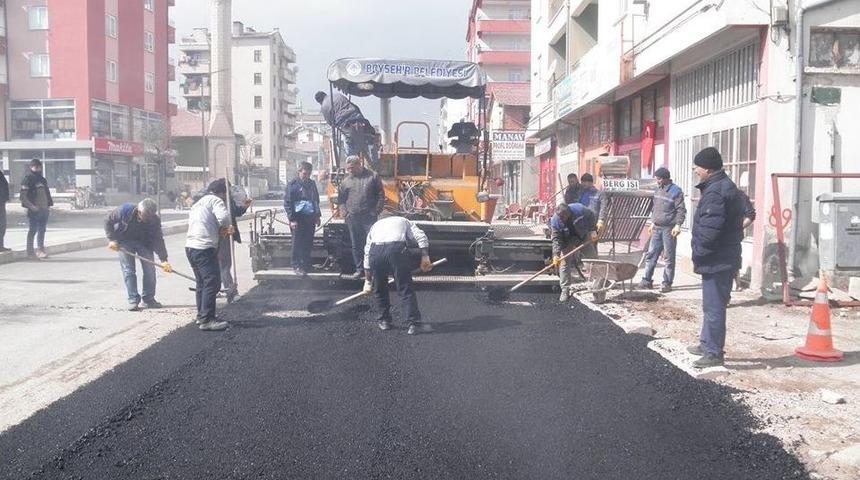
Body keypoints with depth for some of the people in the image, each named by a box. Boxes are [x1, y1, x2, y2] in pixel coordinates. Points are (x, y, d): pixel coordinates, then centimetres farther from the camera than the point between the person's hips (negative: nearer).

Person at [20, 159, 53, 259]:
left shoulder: (42, 179, 18)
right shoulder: (28, 179, -5)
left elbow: (47, 193, 23)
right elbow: (23, 196, -10)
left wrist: (49, 206, 14)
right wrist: (31, 206, -18)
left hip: (44, 209, 7)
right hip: (34, 209, -7)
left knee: (42, 230, 10)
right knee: (33, 230, -4)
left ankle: (40, 250, 16)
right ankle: (30, 250, 2)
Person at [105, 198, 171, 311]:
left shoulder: (154, 219, -24)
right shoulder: (124, 211, -27)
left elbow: (158, 239, -24)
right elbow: (108, 221, -11)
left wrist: (164, 260, -31)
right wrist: (112, 239, -17)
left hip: (144, 242, 2)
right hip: (124, 241, -1)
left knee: (150, 269, -5)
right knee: (128, 270, -7)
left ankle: (149, 299, 6)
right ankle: (133, 300, -1)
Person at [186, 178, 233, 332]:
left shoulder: (197, 203, 26)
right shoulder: (215, 200, -2)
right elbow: (224, 217, -19)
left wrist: (222, 230, 15)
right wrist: (223, 229, 1)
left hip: (190, 246, 10)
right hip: (204, 247, -10)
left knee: (202, 282, 19)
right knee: (212, 282, -9)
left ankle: (201, 315, 27)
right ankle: (207, 320, -13)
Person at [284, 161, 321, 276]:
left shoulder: (312, 183, 13)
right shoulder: (293, 184, -5)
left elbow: (316, 200, 22)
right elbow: (287, 203, -7)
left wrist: (317, 216, 16)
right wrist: (292, 219, -14)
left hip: (310, 218, 5)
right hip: (298, 218, -5)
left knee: (308, 243, 9)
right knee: (297, 243, -4)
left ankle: (306, 265, 19)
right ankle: (296, 265, 3)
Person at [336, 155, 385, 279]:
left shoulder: (373, 177, 2)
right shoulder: (346, 181, 11)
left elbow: (381, 196, 2)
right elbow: (340, 199, 16)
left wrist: (376, 211, -6)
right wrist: (344, 212, 3)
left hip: (369, 217, -3)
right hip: (353, 218, 3)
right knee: (356, 245, 8)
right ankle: (359, 270, 17)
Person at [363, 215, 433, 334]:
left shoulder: (375, 226, 38)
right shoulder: (404, 222, 34)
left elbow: (367, 255, 32)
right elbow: (421, 236, 12)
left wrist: (368, 281, 35)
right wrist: (425, 257, 3)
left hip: (375, 250, 2)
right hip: (398, 248, -2)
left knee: (379, 289, 20)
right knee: (405, 289, 5)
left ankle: (384, 321, 27)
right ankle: (414, 323, 3)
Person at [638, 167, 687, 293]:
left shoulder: (676, 191, -9)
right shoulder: (658, 190, 13)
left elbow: (681, 210, -11)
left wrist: (678, 225, -19)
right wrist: (652, 222, 21)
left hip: (669, 229, -7)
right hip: (657, 228, 7)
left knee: (669, 257, 0)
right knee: (651, 254, 6)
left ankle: (667, 283, 5)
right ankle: (647, 280, 11)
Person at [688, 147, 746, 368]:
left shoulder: (715, 192, -20)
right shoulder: (726, 186, 15)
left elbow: (709, 230, -26)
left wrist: (699, 254, -11)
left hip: (716, 260, -11)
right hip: (723, 258, 11)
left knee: (713, 307, -4)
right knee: (711, 304, 21)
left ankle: (714, 353, 3)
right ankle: (707, 344, 34)